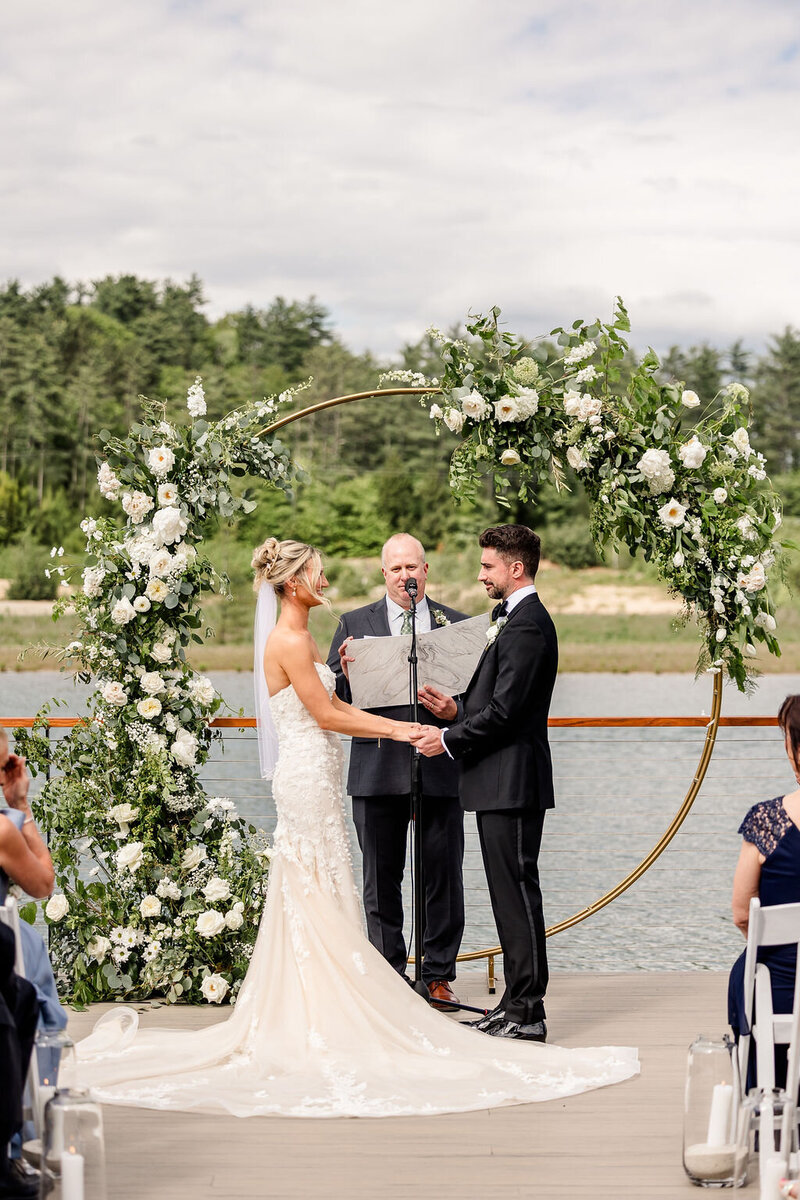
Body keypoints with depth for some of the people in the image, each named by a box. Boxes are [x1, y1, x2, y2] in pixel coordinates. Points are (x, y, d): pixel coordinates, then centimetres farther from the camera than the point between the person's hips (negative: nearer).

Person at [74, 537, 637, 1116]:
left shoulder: (298, 638, 16)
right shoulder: (291, 640, -15)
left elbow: (335, 706, 17)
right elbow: (326, 714, -16)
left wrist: (395, 726, 12)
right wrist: (393, 729, -9)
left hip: (311, 779, 10)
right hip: (309, 779, -10)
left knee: (308, 902, 11)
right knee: (324, 903, -6)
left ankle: (307, 1015, 16)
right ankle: (329, 1019, -2)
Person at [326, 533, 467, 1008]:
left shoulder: (458, 625, 8)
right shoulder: (355, 624, 8)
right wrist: (348, 674, -18)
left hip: (440, 768, 0)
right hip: (378, 769, 0)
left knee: (443, 878, 4)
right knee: (381, 880, 6)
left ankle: (438, 976, 14)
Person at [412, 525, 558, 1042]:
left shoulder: (527, 625, -16)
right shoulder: (515, 619, 18)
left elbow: (504, 710, -20)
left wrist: (448, 740, -11)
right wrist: (457, 711, 8)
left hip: (512, 784, -11)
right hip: (502, 784, 11)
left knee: (518, 894, -6)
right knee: (510, 896, 13)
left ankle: (527, 1014, -2)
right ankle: (516, 1003, 19)